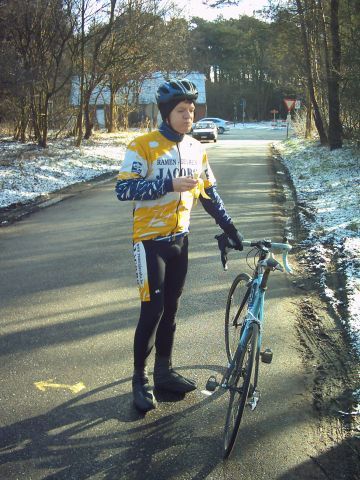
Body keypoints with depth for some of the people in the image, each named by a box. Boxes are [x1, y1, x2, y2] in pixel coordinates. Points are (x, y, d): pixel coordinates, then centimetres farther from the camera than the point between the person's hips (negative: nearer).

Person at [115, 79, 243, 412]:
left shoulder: (196, 148, 6)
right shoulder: (143, 146, -12)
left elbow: (209, 194, 13)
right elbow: (123, 189, -20)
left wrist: (230, 228, 11)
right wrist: (169, 185, -27)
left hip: (179, 239, 6)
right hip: (151, 240, -5)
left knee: (170, 308, 13)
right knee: (152, 310, -5)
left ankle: (164, 371, 27)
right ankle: (139, 378, 12)